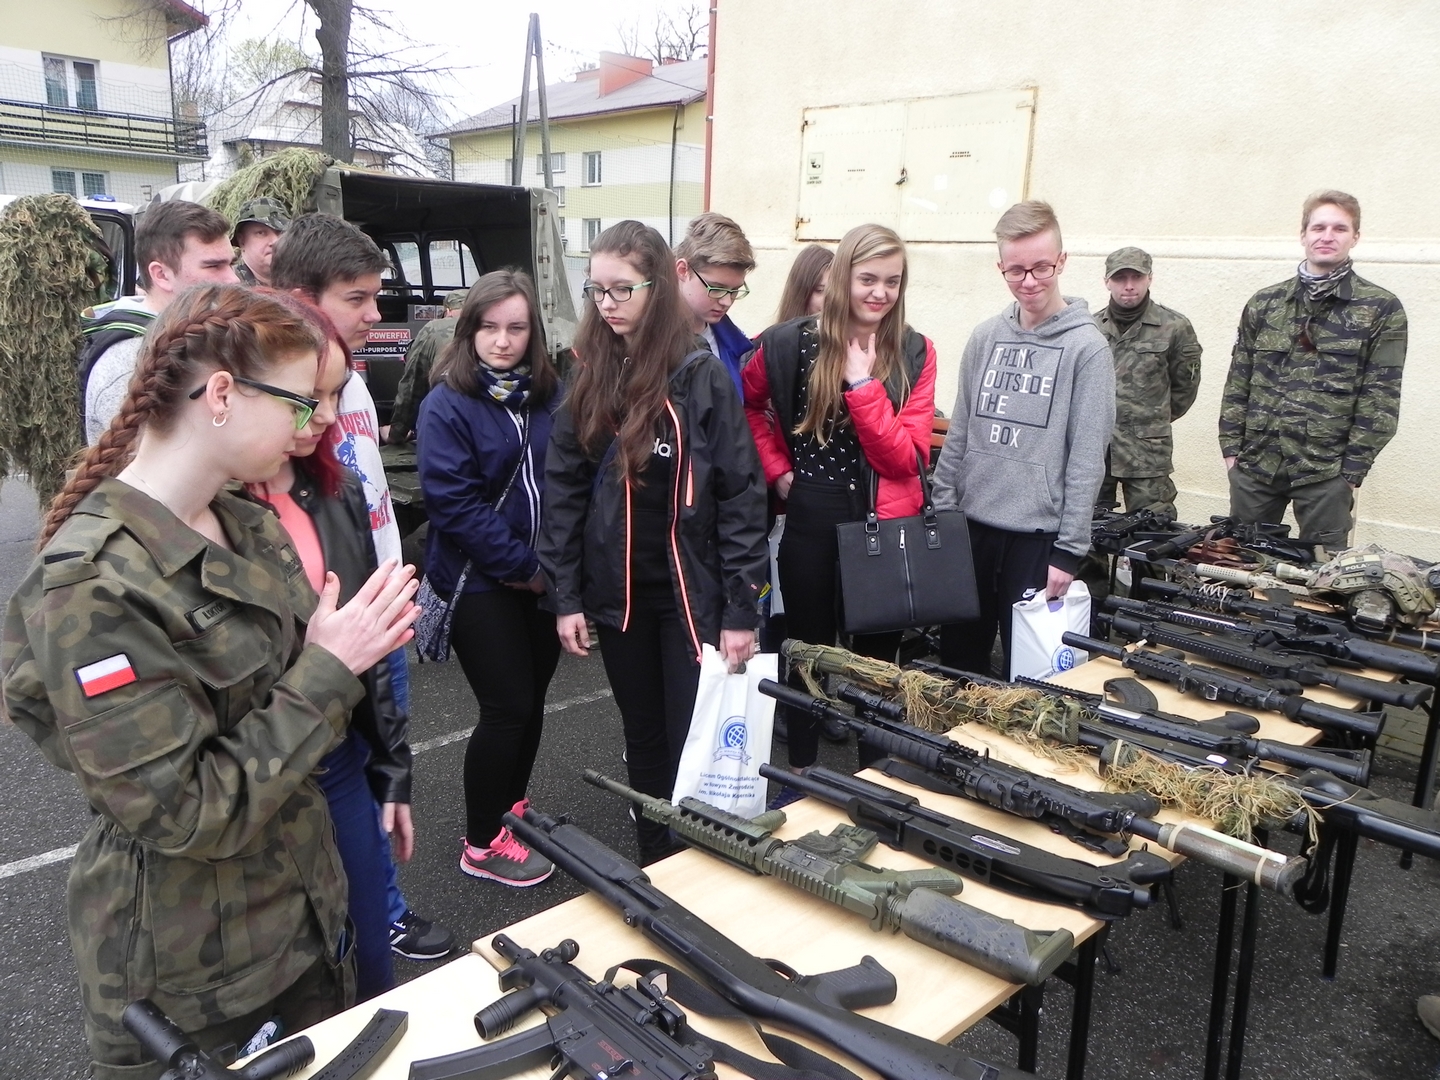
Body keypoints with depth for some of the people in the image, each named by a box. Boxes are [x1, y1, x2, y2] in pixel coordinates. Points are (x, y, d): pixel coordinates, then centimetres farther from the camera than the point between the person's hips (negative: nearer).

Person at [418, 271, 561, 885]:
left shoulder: (550, 396, 5)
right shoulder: (446, 406, -10)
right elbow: (454, 502, -16)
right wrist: (524, 567, -16)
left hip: (543, 577, 5)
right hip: (480, 582, -5)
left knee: (532, 699, 13)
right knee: (508, 706, -2)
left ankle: (511, 811, 35)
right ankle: (481, 845, 16)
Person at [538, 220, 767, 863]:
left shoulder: (703, 377, -8)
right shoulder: (588, 379, 4)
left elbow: (741, 497, -10)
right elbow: (562, 493, 5)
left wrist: (741, 611, -12)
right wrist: (565, 597, 0)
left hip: (693, 593, -4)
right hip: (616, 593, 4)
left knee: (695, 746, 0)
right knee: (644, 740, 16)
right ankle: (653, 869, 32)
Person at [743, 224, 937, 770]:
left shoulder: (915, 352, -4)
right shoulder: (790, 343, -6)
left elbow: (906, 458, -12)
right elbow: (748, 408, 13)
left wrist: (863, 384, -20)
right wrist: (778, 469, 2)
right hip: (812, 522, -1)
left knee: (878, 656, 13)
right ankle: (800, 776, 30)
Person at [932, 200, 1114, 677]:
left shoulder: (1087, 346, -7)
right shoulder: (985, 337, 7)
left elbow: (1087, 458, -9)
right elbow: (959, 434, 10)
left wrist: (1069, 551, -12)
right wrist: (941, 515, 6)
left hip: (1038, 534, -4)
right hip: (970, 527, 5)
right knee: (958, 658, 14)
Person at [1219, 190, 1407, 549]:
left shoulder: (1381, 309, -1)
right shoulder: (1263, 304, 8)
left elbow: (1381, 399, -4)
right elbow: (1238, 382, 9)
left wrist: (1352, 471, -9)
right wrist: (1231, 449, 3)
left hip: (1326, 470, -3)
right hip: (1255, 464, 3)